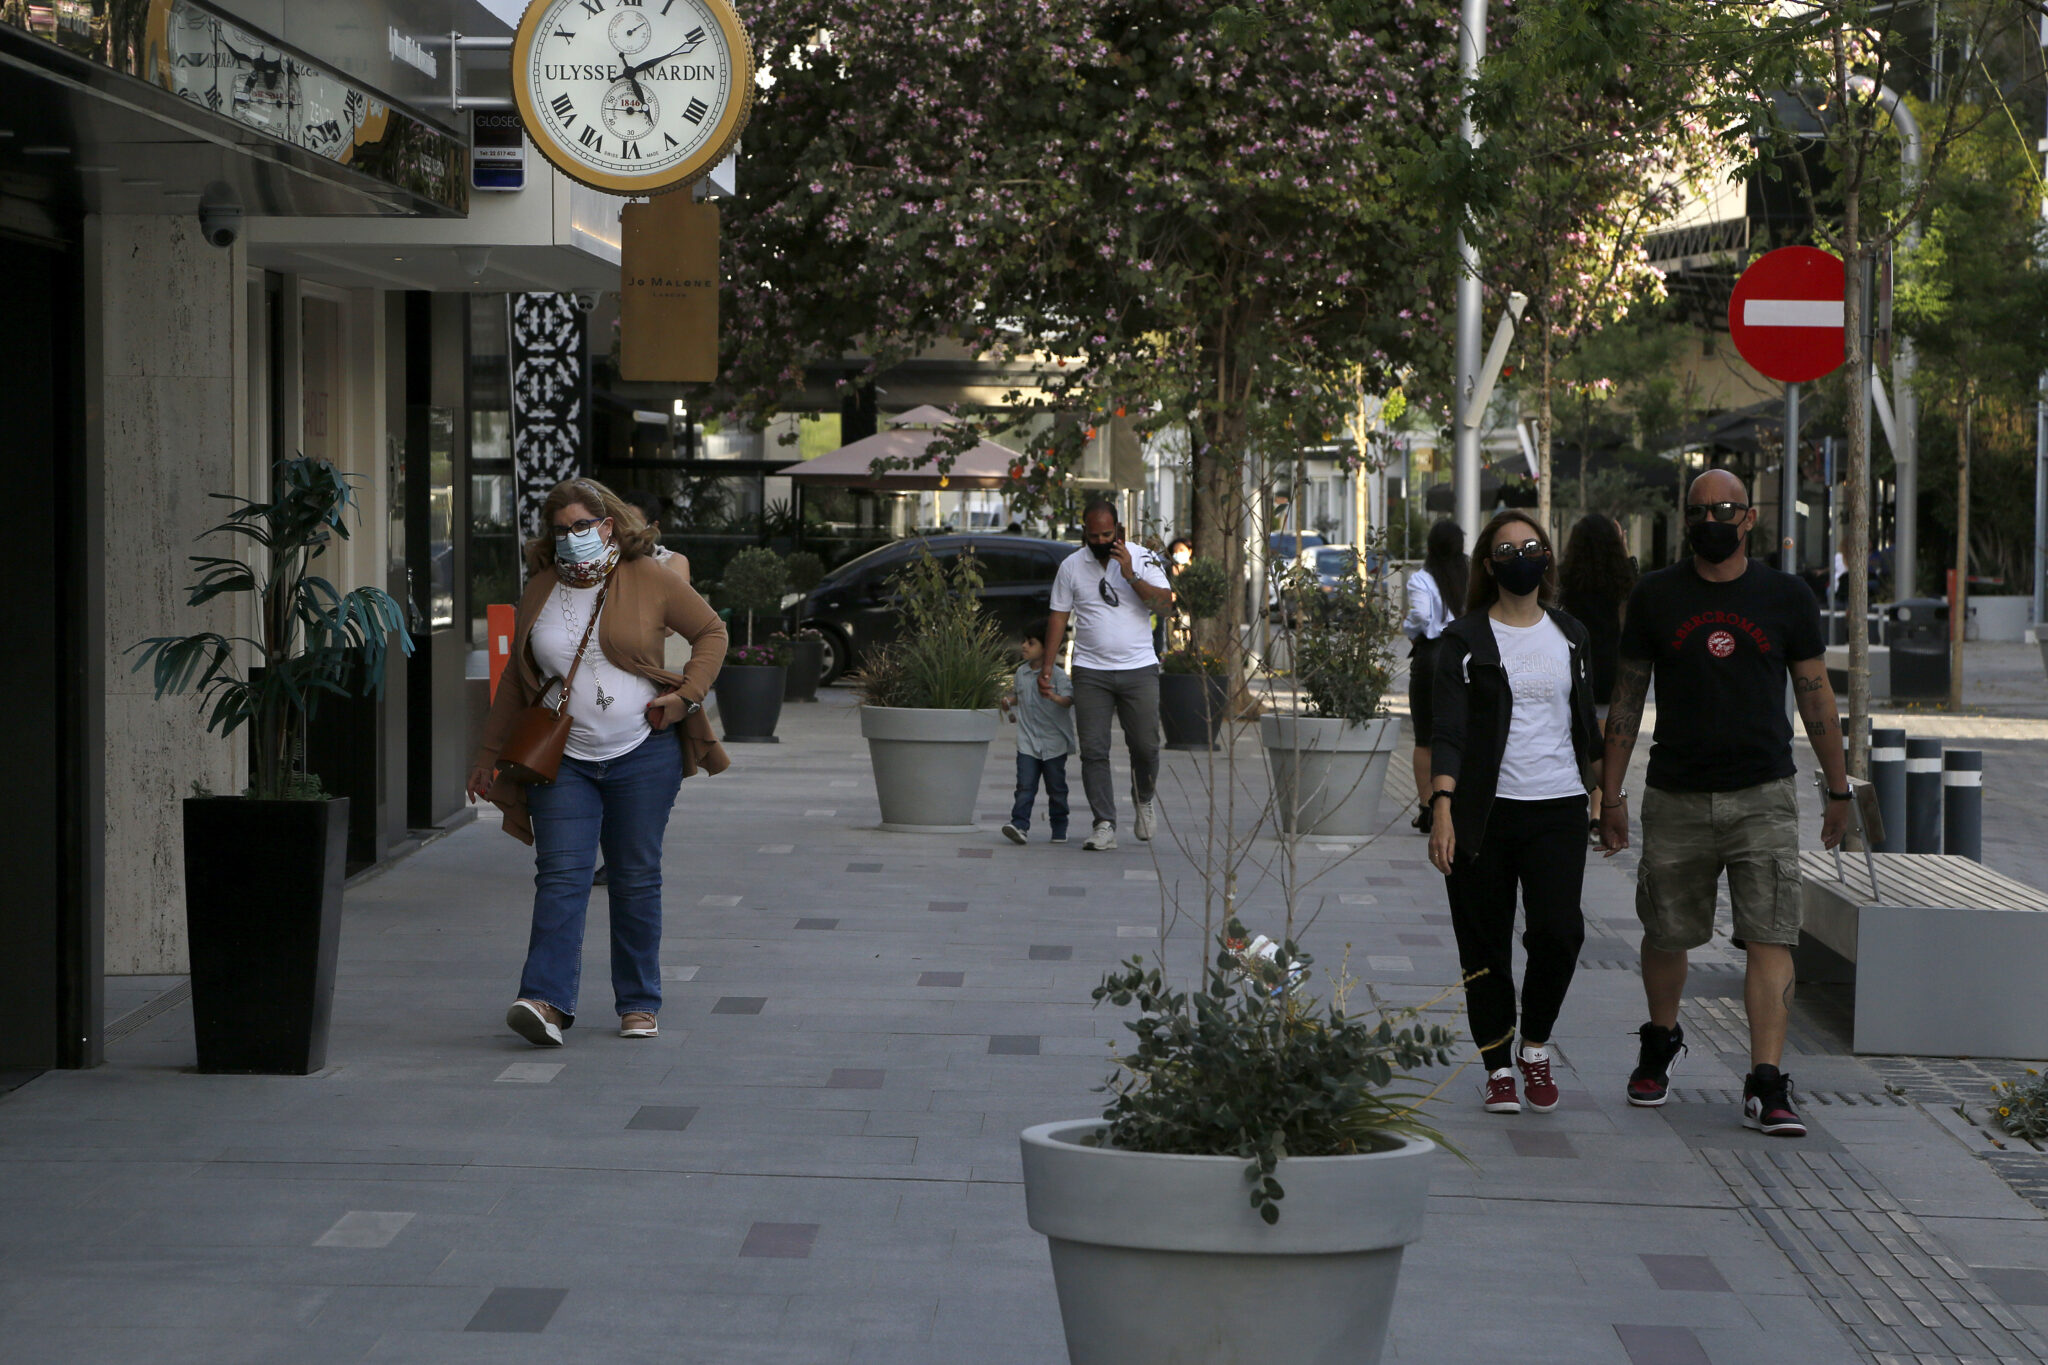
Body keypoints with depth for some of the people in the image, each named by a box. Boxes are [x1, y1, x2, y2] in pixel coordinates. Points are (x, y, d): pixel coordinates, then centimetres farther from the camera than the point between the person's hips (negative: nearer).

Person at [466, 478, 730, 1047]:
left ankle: (639, 1004, 13)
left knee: (637, 879, 4)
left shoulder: (649, 579, 0)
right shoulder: (540, 590, 9)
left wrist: (686, 694, -6)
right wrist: (489, 755, 15)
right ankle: (547, 1000, -18)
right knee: (560, 875, -10)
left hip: (642, 754, -2)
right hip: (562, 760, 2)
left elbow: (711, 632, 8)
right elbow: (516, 678, 16)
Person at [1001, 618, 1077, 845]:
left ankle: (1059, 829, 19)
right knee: (1025, 786, -8)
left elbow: (1068, 699, -20)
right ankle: (1019, 825, -15)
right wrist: (1008, 703, 5)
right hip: (1027, 742, 3)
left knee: (1056, 788, 8)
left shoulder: (1057, 675, -8)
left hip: (1054, 743, -3)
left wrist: (1053, 696, -40)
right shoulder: (1021, 673, 9)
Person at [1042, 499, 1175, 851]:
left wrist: (1131, 576, -19)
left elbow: (1165, 604, -9)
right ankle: (1104, 825, -2)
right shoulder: (1071, 566, 5)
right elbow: (1058, 617, 9)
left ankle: (1143, 802, 30)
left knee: (1145, 746, 2)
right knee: (1093, 751, -5)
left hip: (1139, 668, -1)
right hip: (1091, 672, 1)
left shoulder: (1143, 558, 1)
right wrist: (1046, 668, 5)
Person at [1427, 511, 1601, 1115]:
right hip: (1485, 810, -2)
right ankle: (1498, 1069, 13)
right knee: (1486, 946, 1)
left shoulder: (1571, 636, 13)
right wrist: (1442, 806, -19)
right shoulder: (1465, 639, 1)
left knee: (1558, 930, -14)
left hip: (1558, 809, 2)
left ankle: (1536, 1046, 8)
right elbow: (1449, 729, -7)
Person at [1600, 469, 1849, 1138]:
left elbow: (1816, 696, 10)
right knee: (1666, 934, 9)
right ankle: (1660, 1044, 36)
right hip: (1676, 799, 1)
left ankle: (1766, 1086, -12)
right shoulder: (1654, 596, 4)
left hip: (1764, 797, -1)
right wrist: (1610, 792, 6)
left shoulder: (1787, 598, 4)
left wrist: (1838, 788, 11)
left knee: (1770, 939, -10)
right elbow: (1627, 698, 9)